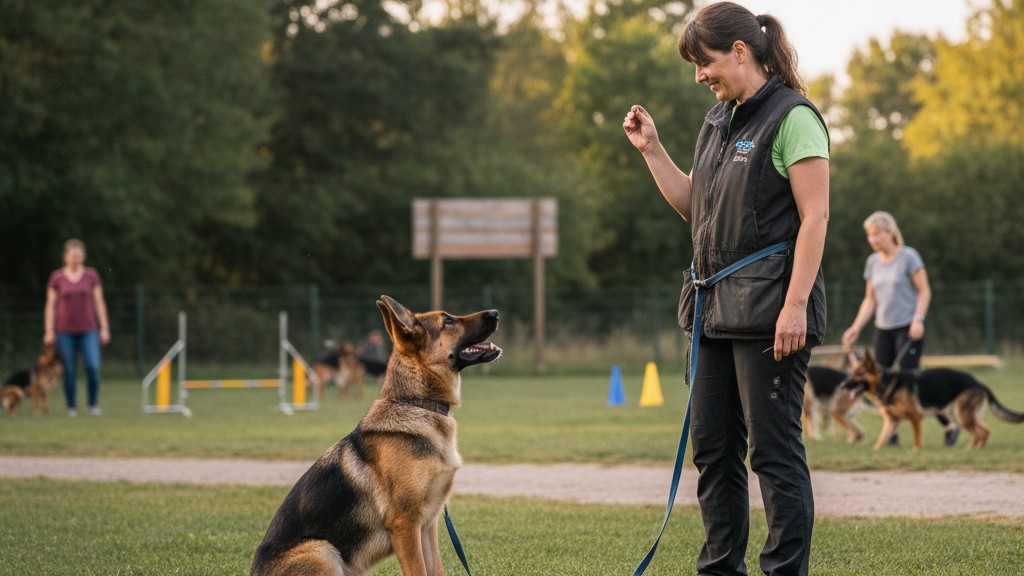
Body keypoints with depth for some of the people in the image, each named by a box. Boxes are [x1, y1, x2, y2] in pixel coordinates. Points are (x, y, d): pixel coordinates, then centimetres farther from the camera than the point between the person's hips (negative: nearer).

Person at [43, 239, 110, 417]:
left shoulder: (91, 275, 5)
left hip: (88, 330, 0)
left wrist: (104, 328, 2)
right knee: (69, 371, 0)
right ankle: (72, 407, 11)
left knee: (93, 367, -14)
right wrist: (49, 331, -2)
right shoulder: (56, 277, 2)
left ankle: (93, 404, 2)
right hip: (65, 331, 0)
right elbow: (51, 305, 4)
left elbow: (99, 302, 6)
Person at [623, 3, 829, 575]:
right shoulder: (718, 120, 16)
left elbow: (815, 216, -15)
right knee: (713, 447, 11)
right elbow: (695, 205, 23)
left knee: (774, 450, -6)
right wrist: (652, 149, 13)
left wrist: (795, 305, -21)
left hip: (769, 309, -9)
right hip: (715, 307, 9)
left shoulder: (793, 118, -10)